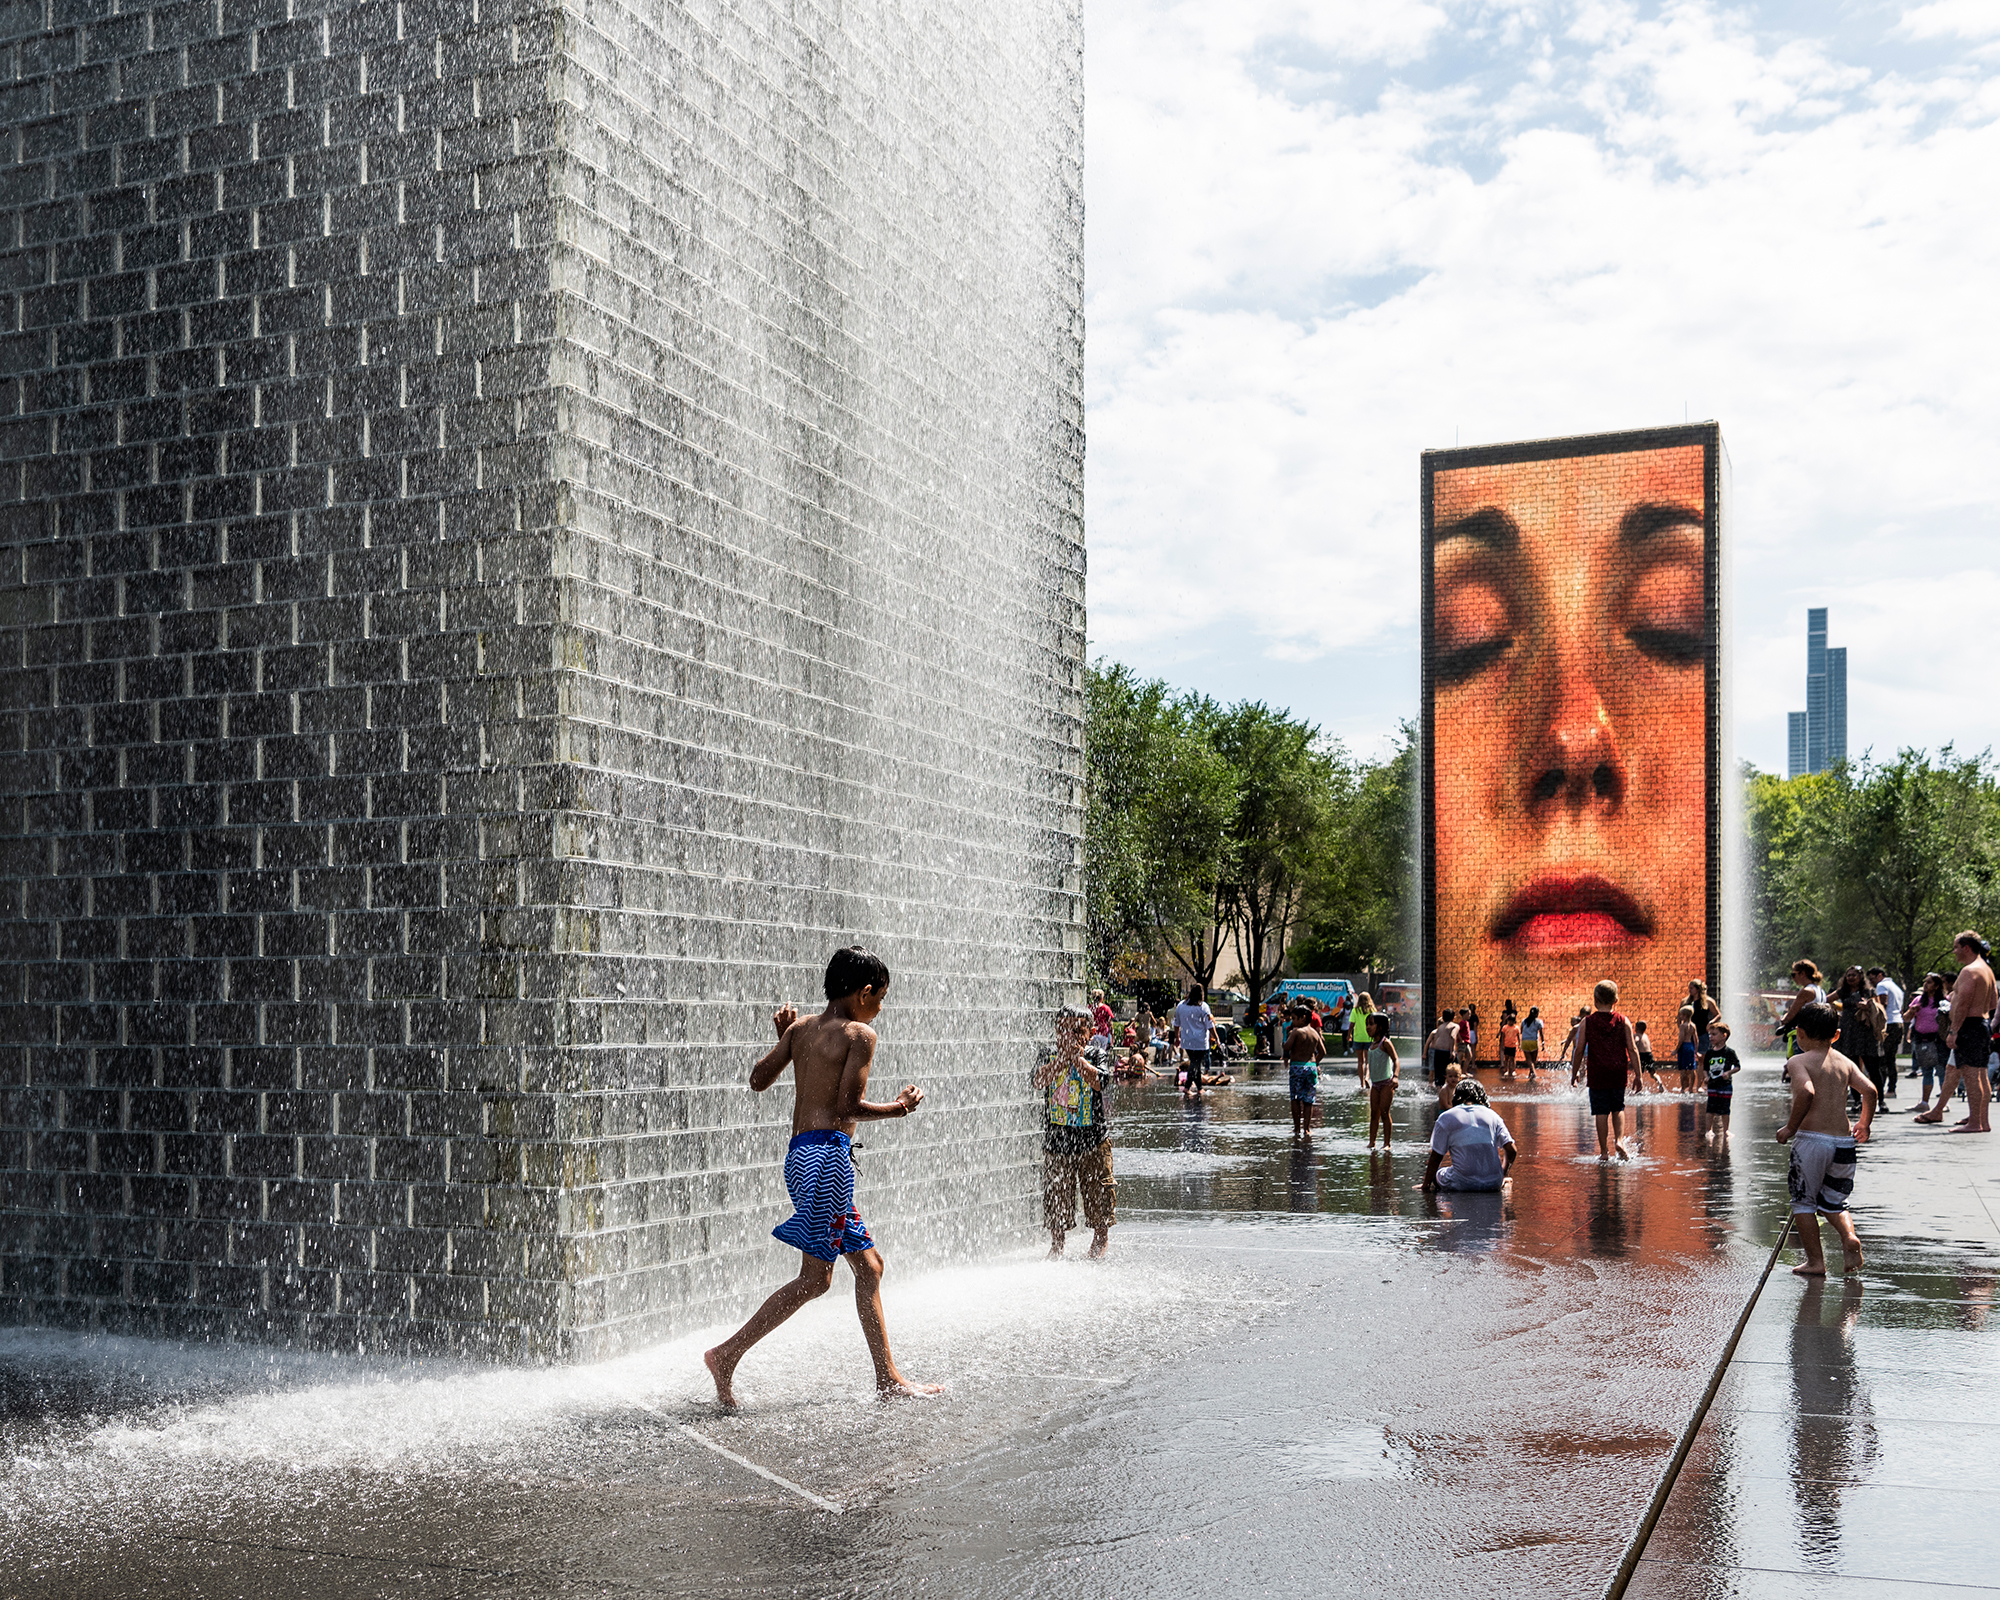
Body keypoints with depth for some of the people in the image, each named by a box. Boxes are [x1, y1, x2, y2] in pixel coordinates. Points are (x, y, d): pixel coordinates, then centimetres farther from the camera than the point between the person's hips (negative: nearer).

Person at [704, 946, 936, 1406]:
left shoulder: (800, 1027, 15)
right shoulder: (860, 1035, -6)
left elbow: (758, 1079, 15)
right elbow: (848, 1106, -13)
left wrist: (783, 1036, 28)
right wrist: (899, 1108, 1)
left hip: (801, 1154, 10)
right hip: (829, 1152, -10)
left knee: (868, 1264, 13)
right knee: (815, 1277, -9)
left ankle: (888, 1377, 14)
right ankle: (727, 1354, -9)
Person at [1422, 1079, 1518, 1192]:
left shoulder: (1445, 1118, 1)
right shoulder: (1492, 1115, 9)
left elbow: (1436, 1157, 2)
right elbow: (1511, 1151, 5)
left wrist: (1426, 1186, 13)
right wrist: (1502, 1177, 21)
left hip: (1463, 1185, -5)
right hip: (1493, 1183, 5)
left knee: (1436, 1173, 22)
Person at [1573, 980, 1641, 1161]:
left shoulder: (1587, 1022, -4)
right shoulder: (1623, 1022, -1)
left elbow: (1579, 1050, -4)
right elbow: (1632, 1049, -3)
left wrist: (1574, 1073, 5)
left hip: (1597, 1074, -2)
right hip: (1618, 1073, 2)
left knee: (1601, 1112, 3)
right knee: (1618, 1108, 17)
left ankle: (1604, 1151, 3)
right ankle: (1619, 1140, -2)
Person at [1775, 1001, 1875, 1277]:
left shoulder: (1799, 1061, -6)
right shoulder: (1845, 1062, 10)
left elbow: (1806, 1092, -23)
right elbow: (1869, 1090, 1)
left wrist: (1790, 1127, -13)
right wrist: (1864, 1126, 16)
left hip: (1812, 1138, -5)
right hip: (1843, 1140, 5)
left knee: (1803, 1201, 9)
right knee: (1833, 1201, 20)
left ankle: (1815, 1261, 8)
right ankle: (1849, 1236, -7)